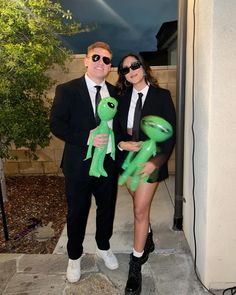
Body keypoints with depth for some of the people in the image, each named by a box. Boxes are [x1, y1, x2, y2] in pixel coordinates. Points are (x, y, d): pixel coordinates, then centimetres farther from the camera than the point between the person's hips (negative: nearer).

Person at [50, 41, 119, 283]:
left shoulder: (114, 92, 6)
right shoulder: (67, 90, -7)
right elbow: (56, 125, -11)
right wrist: (87, 138, -22)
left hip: (109, 162, 4)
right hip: (79, 164, -3)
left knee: (107, 208, 19)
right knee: (77, 212, 12)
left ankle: (103, 247, 45)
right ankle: (74, 257, 37)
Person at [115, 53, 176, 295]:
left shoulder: (161, 96, -7)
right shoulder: (122, 98, 4)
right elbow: (116, 129, 7)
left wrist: (156, 161, -18)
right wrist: (122, 144, -14)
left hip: (150, 160, -4)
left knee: (140, 211, -2)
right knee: (141, 206, 19)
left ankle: (136, 265, 14)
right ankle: (147, 239, 46)